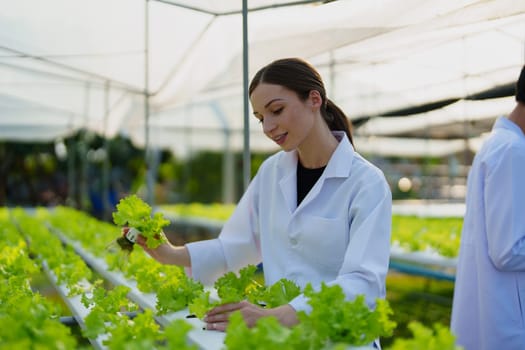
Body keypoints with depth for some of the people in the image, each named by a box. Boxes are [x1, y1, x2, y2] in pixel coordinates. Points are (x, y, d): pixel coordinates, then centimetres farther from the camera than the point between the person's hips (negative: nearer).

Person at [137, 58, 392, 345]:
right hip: (279, 334, 4)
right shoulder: (271, 172, 7)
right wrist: (172, 255, -3)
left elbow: (364, 282, -20)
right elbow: (240, 244, 13)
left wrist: (275, 317, -33)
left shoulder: (367, 183, -10)